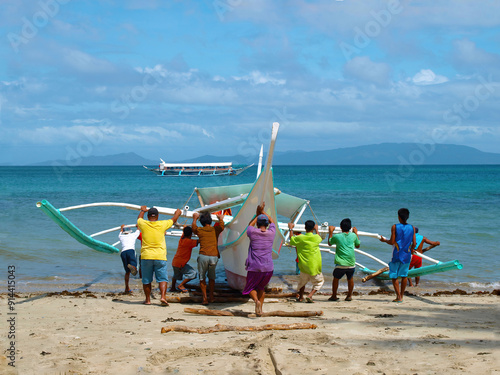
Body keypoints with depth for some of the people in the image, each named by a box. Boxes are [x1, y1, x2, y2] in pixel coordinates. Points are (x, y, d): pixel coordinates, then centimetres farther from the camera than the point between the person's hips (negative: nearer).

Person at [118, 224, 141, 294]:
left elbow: (120, 233, 56)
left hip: (123, 252, 3)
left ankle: (127, 288, 9)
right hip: (130, 250, -3)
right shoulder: (133, 235, 25)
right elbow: (138, 231, 49)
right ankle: (132, 267, -59)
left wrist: (122, 227, 76)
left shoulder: (121, 237, 29)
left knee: (127, 272, 11)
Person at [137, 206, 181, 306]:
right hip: (160, 256, -1)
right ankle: (163, 296, -15)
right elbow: (173, 220, 19)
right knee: (163, 278, 1)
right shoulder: (162, 224, -1)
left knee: (146, 280, 10)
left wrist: (143, 210, 47)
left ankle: (148, 299, 15)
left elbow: (139, 218, 26)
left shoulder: (143, 224, 0)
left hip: (146, 256, 1)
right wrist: (177, 213, 40)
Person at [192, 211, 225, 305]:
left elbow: (193, 228, 24)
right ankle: (211, 297, 20)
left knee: (202, 278, 9)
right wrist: (221, 218, 41)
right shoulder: (215, 229, 8)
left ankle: (205, 298, 4)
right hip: (214, 256, 2)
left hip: (203, 256, -2)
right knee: (211, 277, 19)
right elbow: (222, 226, 21)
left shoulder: (199, 230, 8)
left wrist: (195, 218, 41)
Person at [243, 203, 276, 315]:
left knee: (250, 288, 12)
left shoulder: (252, 232, -5)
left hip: (255, 267, -3)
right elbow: (272, 221, 23)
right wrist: (263, 212, 29)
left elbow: (250, 225, 21)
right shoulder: (271, 233, 1)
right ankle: (260, 307, 16)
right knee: (261, 288, 23)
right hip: (268, 268, 3)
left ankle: (256, 300, -17)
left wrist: (258, 214, 28)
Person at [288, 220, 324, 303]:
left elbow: (291, 240, 13)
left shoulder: (300, 238, -7)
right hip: (314, 267, -2)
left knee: (303, 281, 27)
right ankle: (310, 296, -1)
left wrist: (291, 229, 25)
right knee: (319, 281, 15)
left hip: (303, 266, 2)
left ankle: (300, 296, 28)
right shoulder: (316, 238, -9)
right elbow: (320, 238, 16)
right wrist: (316, 230, 32)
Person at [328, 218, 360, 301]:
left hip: (340, 264, -2)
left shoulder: (337, 236, -3)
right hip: (351, 263, 2)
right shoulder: (353, 235, 3)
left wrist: (330, 232, 25)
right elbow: (358, 245, 22)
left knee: (336, 278, 17)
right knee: (350, 279, 22)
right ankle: (349, 295, 24)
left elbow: (330, 243, 18)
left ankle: (334, 296, 21)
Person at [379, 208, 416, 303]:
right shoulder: (412, 228, 1)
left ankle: (398, 296, -1)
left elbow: (392, 242, -10)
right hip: (407, 255, 4)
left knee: (394, 276, 5)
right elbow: (414, 243, 2)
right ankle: (401, 296, 19)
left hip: (397, 255, -4)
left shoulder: (395, 227, -8)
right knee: (404, 275, 15)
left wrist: (384, 240, 9)